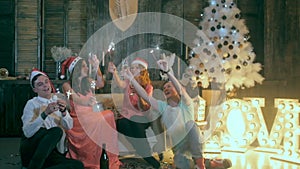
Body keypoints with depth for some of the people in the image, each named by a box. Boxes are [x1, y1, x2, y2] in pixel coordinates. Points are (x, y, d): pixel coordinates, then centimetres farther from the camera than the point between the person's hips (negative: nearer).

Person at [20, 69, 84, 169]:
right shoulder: (32, 104, 0)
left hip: (50, 152, 4)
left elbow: (68, 127, 3)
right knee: (56, 131, -34)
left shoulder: (57, 100, 14)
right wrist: (45, 113, -26)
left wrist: (63, 112, -17)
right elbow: (27, 132, -16)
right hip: (30, 149, -4)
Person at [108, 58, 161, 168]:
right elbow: (120, 84, -15)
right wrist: (114, 72, -34)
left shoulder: (148, 87, 6)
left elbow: (143, 108, -5)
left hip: (140, 118, -2)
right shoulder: (128, 83, 10)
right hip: (126, 117, 2)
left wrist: (140, 95, -24)